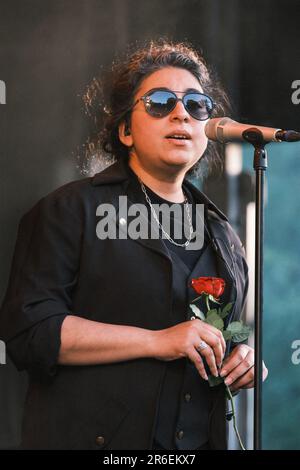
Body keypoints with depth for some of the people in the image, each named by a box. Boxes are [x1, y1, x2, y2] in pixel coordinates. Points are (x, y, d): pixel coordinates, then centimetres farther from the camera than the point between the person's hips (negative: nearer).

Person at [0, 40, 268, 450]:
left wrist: (245, 360, 1)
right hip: (94, 436, -5)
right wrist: (156, 341, -20)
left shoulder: (222, 235, 13)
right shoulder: (71, 209, -5)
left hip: (203, 440, 6)